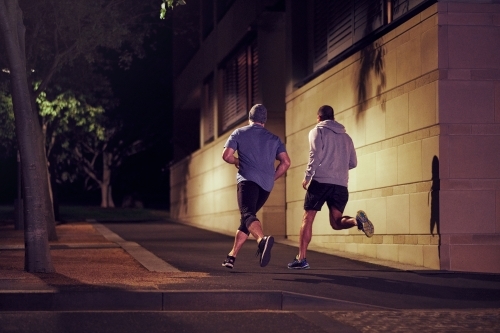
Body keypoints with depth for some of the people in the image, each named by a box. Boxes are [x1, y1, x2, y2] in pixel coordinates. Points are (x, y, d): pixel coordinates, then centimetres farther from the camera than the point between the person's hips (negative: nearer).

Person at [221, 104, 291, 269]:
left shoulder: (240, 133, 12)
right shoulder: (274, 139, 20)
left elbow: (226, 155, 2)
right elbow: (286, 162, 8)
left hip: (248, 179, -4)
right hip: (266, 184, 5)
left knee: (248, 214, -21)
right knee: (248, 214, 19)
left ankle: (262, 240, -53)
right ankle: (232, 256, 22)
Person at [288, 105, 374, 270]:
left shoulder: (317, 131, 6)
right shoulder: (345, 136, 21)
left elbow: (315, 155, -9)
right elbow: (353, 163, 19)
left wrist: (307, 176, -2)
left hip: (321, 181, -4)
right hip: (341, 184, 4)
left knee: (307, 219, 5)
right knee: (336, 222, 5)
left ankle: (301, 258, 1)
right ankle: (357, 220, -26)